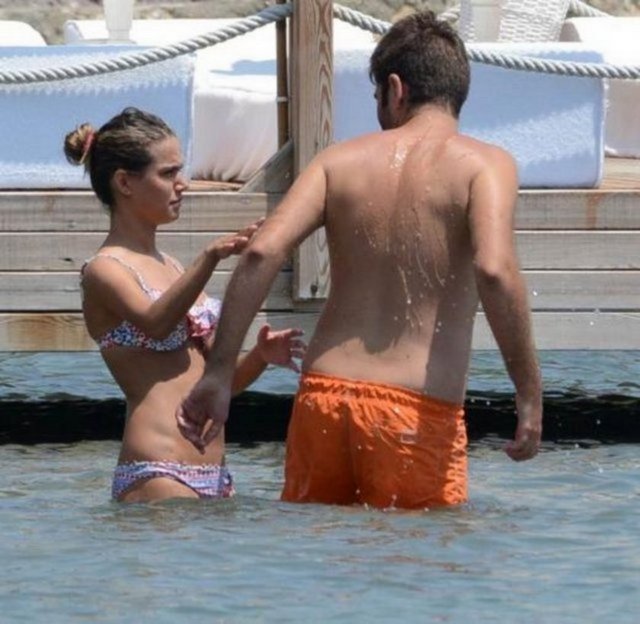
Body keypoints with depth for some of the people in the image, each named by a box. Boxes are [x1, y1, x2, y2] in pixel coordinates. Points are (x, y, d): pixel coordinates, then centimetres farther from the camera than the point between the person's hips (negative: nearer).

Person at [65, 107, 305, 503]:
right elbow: (155, 323, -26)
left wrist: (260, 356, -1)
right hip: (157, 474, -8)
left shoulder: (171, 267, 21)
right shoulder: (104, 270, -4)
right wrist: (211, 258, -39)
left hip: (214, 473, 8)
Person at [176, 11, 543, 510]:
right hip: (420, 412, -3)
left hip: (323, 395, 3)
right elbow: (493, 269, -18)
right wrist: (530, 393, -14)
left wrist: (218, 373, 0)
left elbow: (262, 252, -3)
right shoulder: (485, 164, -1)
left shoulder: (340, 160, 10)